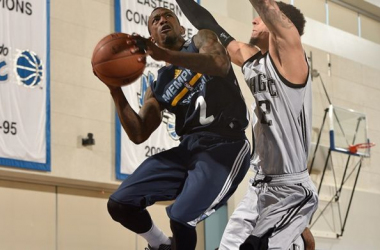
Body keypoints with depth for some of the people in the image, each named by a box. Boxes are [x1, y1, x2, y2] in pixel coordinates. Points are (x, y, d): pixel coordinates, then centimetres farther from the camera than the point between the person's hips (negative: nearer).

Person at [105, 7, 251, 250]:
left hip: (227, 145, -6)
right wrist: (116, 90, 2)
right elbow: (139, 134, 11)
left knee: (181, 218, -25)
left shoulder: (202, 39, 7)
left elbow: (220, 64, -18)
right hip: (189, 147, 6)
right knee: (120, 204, 1)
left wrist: (163, 54, -29)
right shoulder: (159, 86, 19)